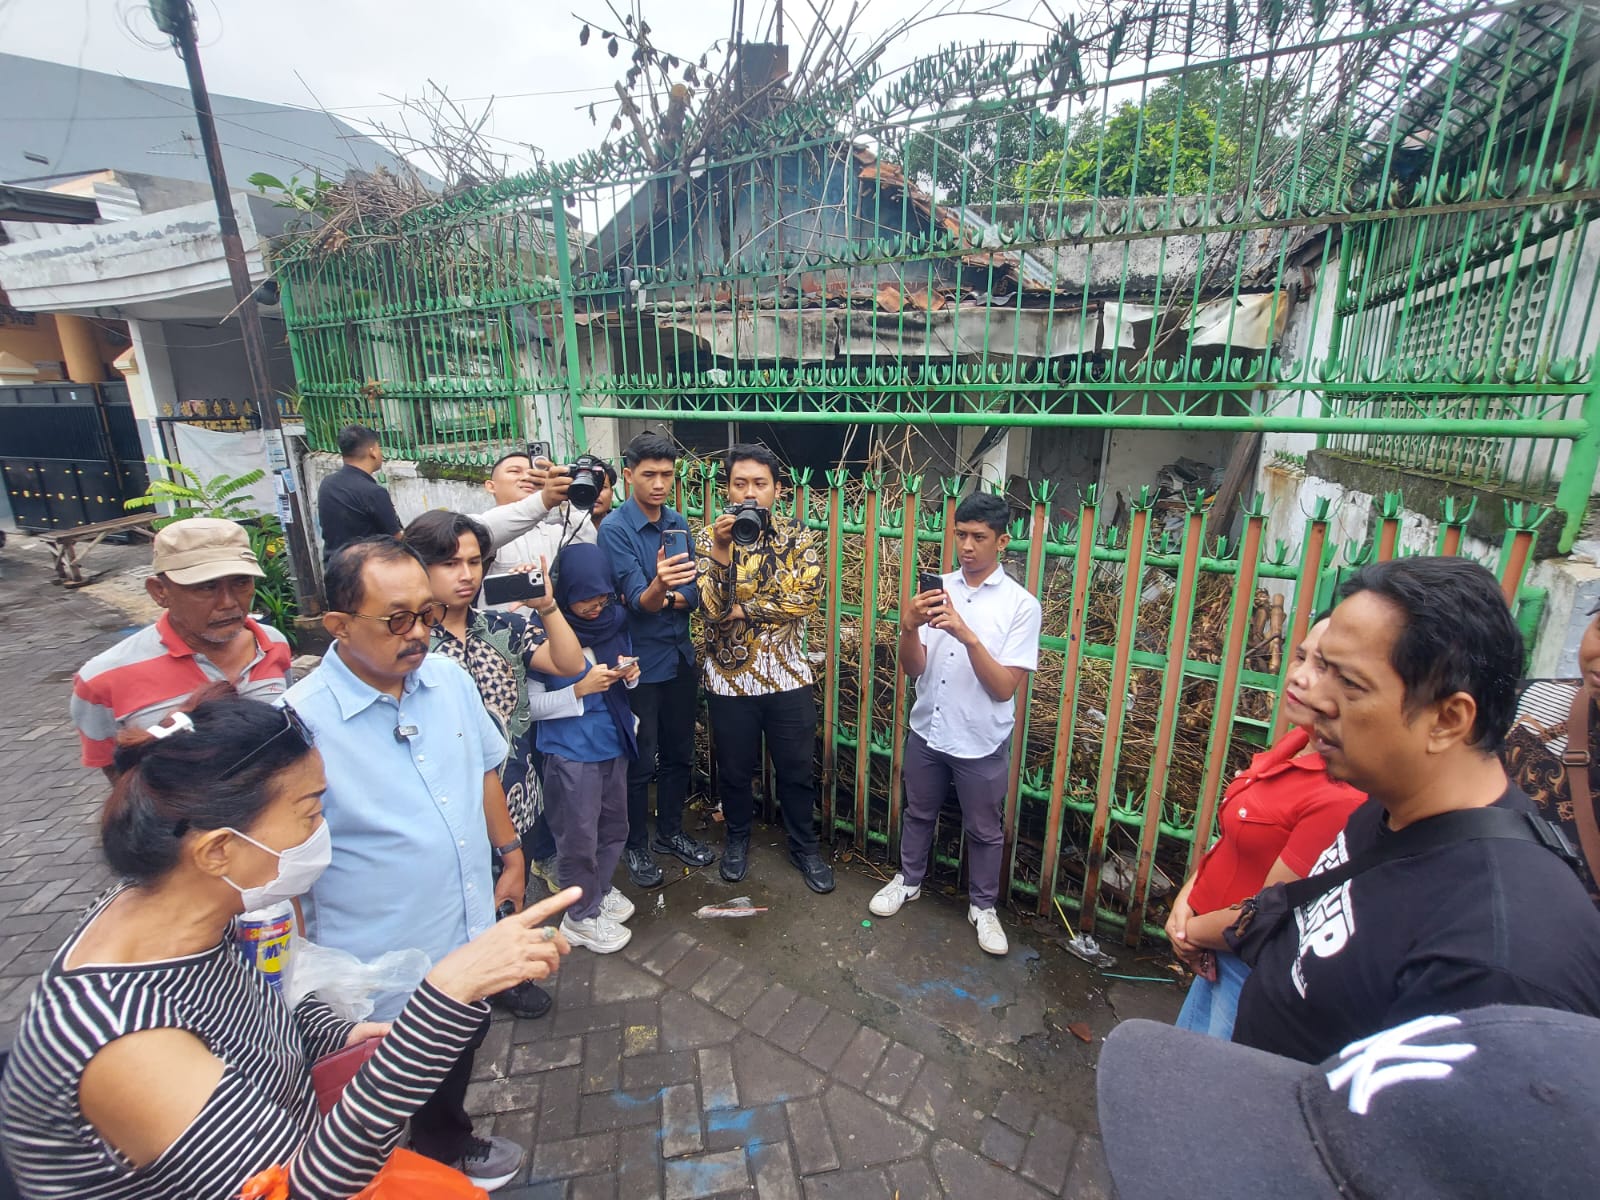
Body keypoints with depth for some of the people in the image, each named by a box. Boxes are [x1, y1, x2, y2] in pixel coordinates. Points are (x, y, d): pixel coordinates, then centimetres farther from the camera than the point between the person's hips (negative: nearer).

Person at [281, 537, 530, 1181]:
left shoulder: (449, 678, -8)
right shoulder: (300, 721, -25)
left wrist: (510, 852, 11)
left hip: (471, 932, 6)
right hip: (383, 965, -6)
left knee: (460, 1051, 30)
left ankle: (449, 1144, 59)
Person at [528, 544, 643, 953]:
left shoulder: (614, 619, 0)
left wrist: (630, 674, -8)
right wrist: (581, 689, -24)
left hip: (615, 741, 6)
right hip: (570, 750, -6)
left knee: (614, 826, 20)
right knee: (579, 837, 9)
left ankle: (600, 889, 45)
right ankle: (582, 916, 31)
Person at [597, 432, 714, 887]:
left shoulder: (677, 521, 3)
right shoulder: (615, 528, -15)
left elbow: (693, 594, 1)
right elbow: (638, 600, -26)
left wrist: (662, 599, -19)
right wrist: (658, 586, -47)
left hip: (680, 657, 6)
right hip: (640, 662, -6)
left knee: (679, 752, 18)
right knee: (640, 761, 9)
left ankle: (670, 831, 38)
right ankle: (637, 846, 29)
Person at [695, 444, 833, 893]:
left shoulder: (798, 537, -4)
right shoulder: (709, 537, -5)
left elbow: (804, 598, -17)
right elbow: (711, 609, -17)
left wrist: (740, 609, -18)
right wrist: (721, 552, -31)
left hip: (787, 676, 0)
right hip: (729, 678, 0)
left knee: (797, 769, 14)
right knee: (734, 769, 18)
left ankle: (804, 846, 36)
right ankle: (737, 836, 43)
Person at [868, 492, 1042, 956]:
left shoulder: (1021, 605, -13)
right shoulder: (938, 589, -4)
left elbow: (1004, 688, -17)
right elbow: (913, 669, -5)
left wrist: (967, 635, -30)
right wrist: (909, 627, -24)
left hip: (982, 742, -3)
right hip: (926, 730, 3)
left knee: (984, 831, 17)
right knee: (918, 813, 23)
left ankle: (983, 905, 40)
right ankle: (908, 879, 47)